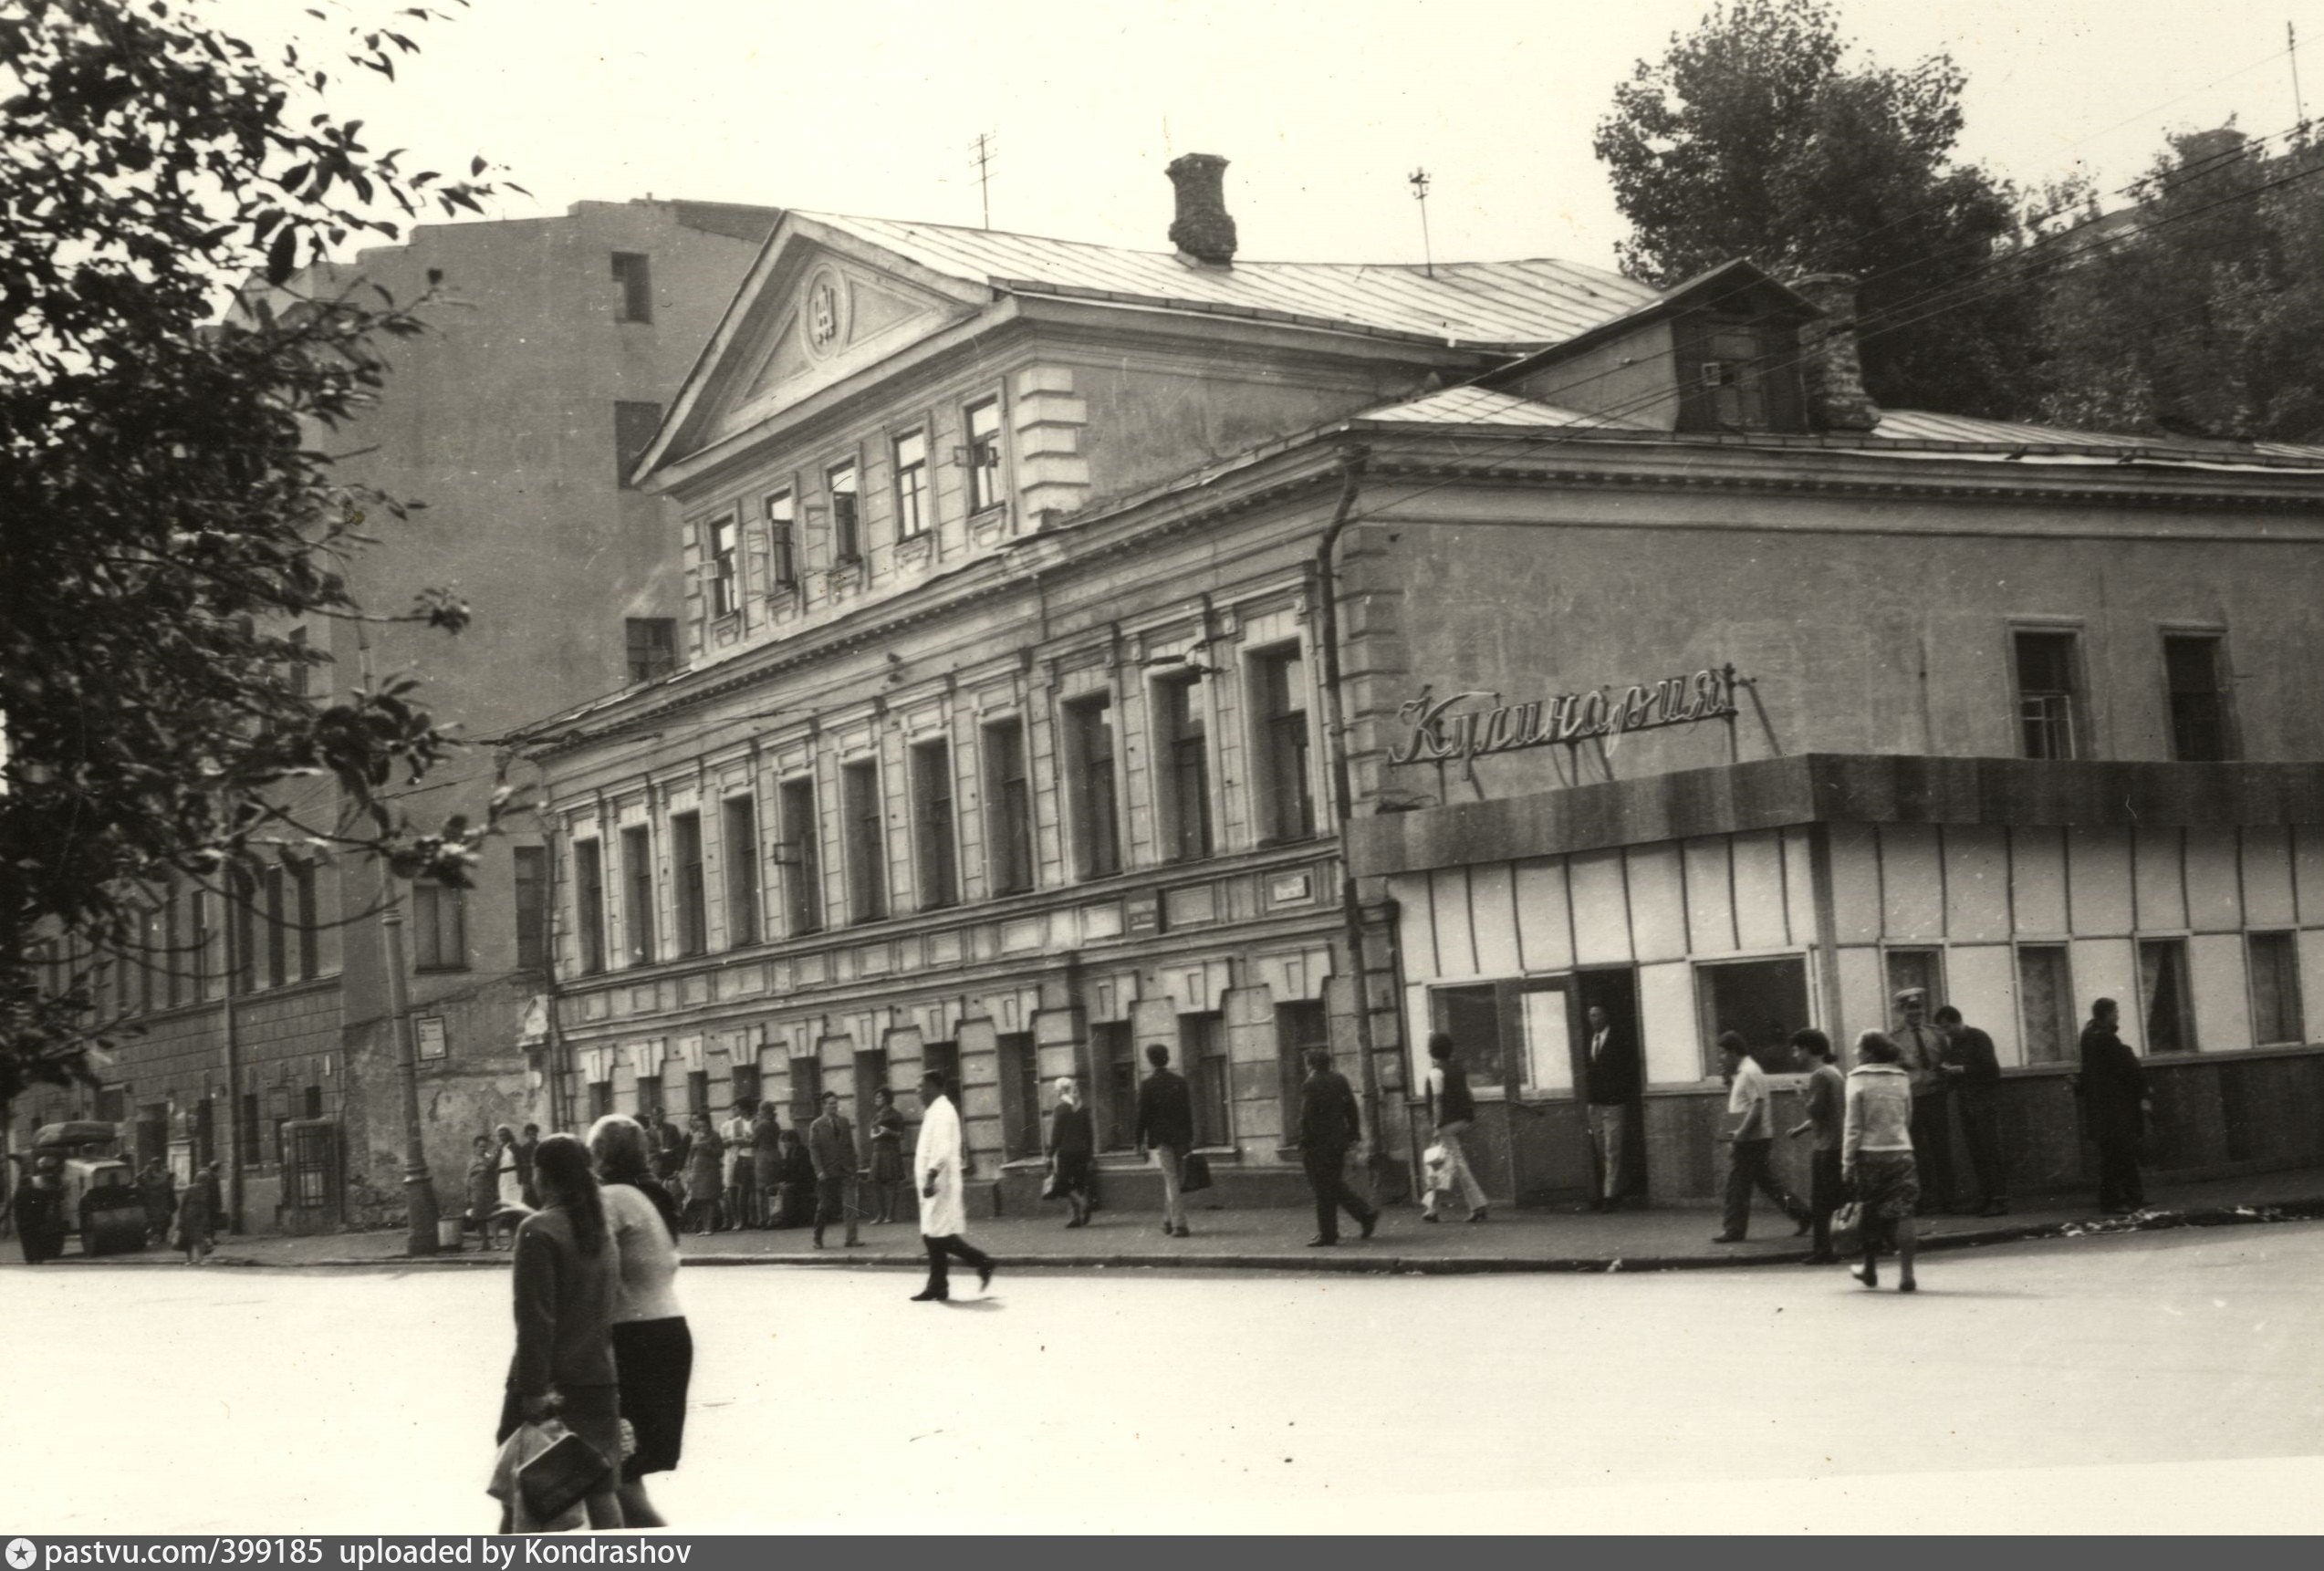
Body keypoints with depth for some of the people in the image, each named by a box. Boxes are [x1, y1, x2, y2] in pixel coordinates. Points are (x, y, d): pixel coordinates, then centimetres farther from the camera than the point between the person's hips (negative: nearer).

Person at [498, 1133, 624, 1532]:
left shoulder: (538, 1231, -13)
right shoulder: (601, 1227, 9)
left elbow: (535, 1320, -17)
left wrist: (533, 1390, -17)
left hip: (553, 1382, -6)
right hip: (599, 1378, 6)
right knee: (601, 1489, 6)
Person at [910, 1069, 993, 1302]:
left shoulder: (942, 1112, -13)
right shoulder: (934, 1111, 17)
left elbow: (943, 1150, -23)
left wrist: (931, 1176, -29)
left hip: (940, 1183, -10)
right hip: (933, 1182, 10)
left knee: (940, 1236, -9)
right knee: (933, 1236, 8)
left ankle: (982, 1262, 2)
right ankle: (937, 1287, 9)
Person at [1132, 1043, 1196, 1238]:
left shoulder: (1147, 1084, -6)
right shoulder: (1180, 1080, 3)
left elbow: (1143, 1115, -6)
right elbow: (1188, 1111, 4)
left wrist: (1139, 1141, 2)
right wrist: (1190, 1138, 9)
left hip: (1160, 1138, -3)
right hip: (1180, 1137, 3)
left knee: (1171, 1180, -3)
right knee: (1177, 1180, 16)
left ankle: (1179, 1224, -9)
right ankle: (1169, 1220, 24)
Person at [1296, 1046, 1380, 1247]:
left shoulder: (1310, 1085, -14)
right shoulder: (1340, 1080, 8)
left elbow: (1307, 1118, -16)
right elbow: (1352, 1110, 12)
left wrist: (1303, 1146, -12)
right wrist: (1354, 1135, 17)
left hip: (1318, 1145, -8)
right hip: (1339, 1142, 8)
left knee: (1323, 1191, -2)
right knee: (1336, 1185, 19)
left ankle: (1327, 1234, 1)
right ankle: (1366, 1215, 12)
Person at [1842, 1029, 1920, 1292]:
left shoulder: (1858, 1080, -7)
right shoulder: (1902, 1079, 6)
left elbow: (1853, 1126, -7)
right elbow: (1907, 1120, 14)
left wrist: (1847, 1162, -4)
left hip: (1869, 1152, -2)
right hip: (1900, 1151, 2)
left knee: (1870, 1213, 12)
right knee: (1901, 1214, -1)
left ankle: (1870, 1270, 25)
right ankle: (1906, 1275, -7)